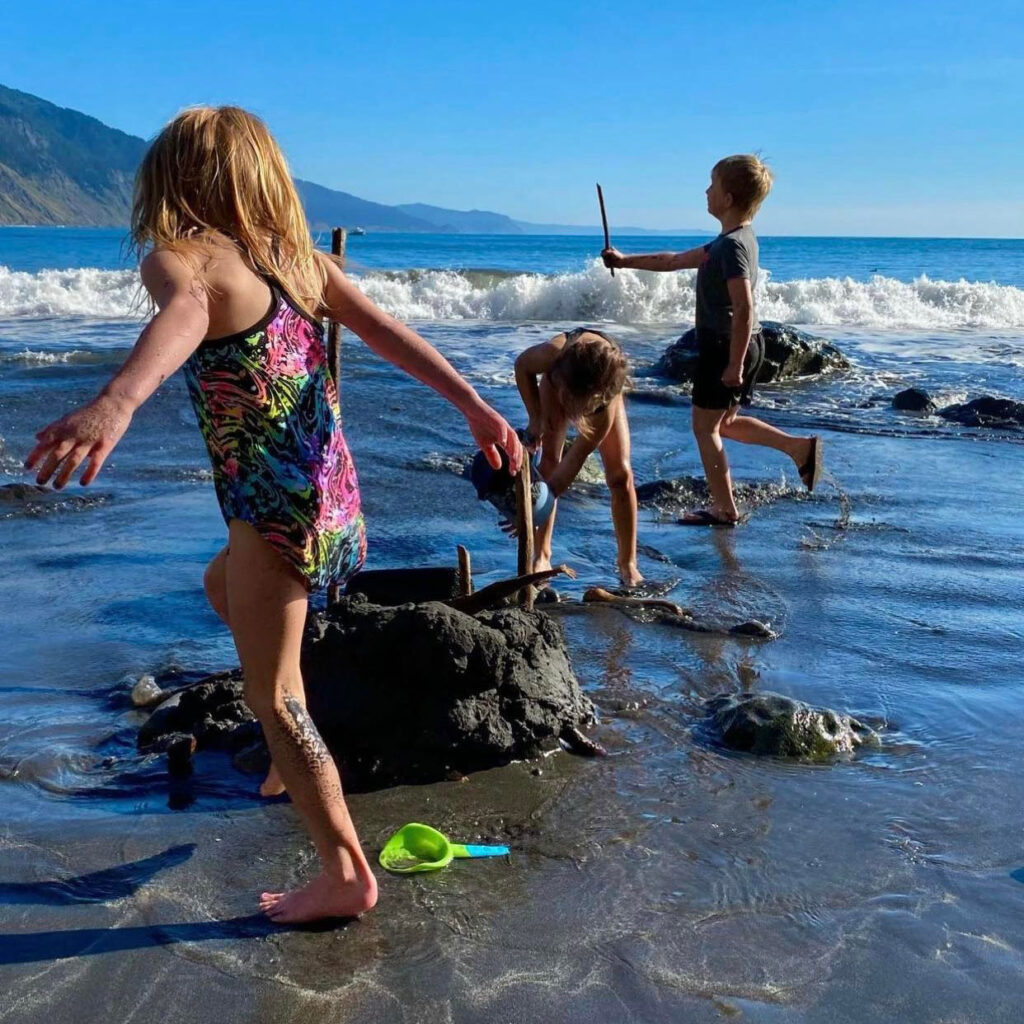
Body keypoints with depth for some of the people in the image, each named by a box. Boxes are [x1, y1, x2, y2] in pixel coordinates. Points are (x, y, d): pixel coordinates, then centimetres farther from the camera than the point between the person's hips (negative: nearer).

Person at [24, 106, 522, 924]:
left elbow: (183, 316, -36)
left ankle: (346, 872, 10)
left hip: (272, 506, -8)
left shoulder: (178, 257, -12)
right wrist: (475, 408, 3)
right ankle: (292, 757, 43)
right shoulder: (300, 257, 8)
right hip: (331, 493, 8)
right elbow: (391, 333, 2)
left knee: (274, 696, 4)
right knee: (222, 584, 34)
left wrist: (117, 402, -54)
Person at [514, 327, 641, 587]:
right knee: (549, 458, -12)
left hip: (601, 390, -1)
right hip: (562, 373, 2)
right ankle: (541, 556, -3)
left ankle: (627, 563, 2)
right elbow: (522, 365, -21)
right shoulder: (554, 352, -46)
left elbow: (575, 460, -40)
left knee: (620, 473, -11)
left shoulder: (606, 406, -45)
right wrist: (536, 419, -26)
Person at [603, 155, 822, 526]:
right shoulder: (735, 239, 12)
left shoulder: (733, 245, -20)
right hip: (742, 346, 10)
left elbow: (744, 309, -27)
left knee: (705, 426, 2)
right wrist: (626, 261, 25)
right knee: (725, 423, 20)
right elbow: (675, 260, 22)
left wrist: (734, 365, -27)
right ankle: (799, 446, 12)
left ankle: (724, 509, 8)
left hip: (727, 346, -10)